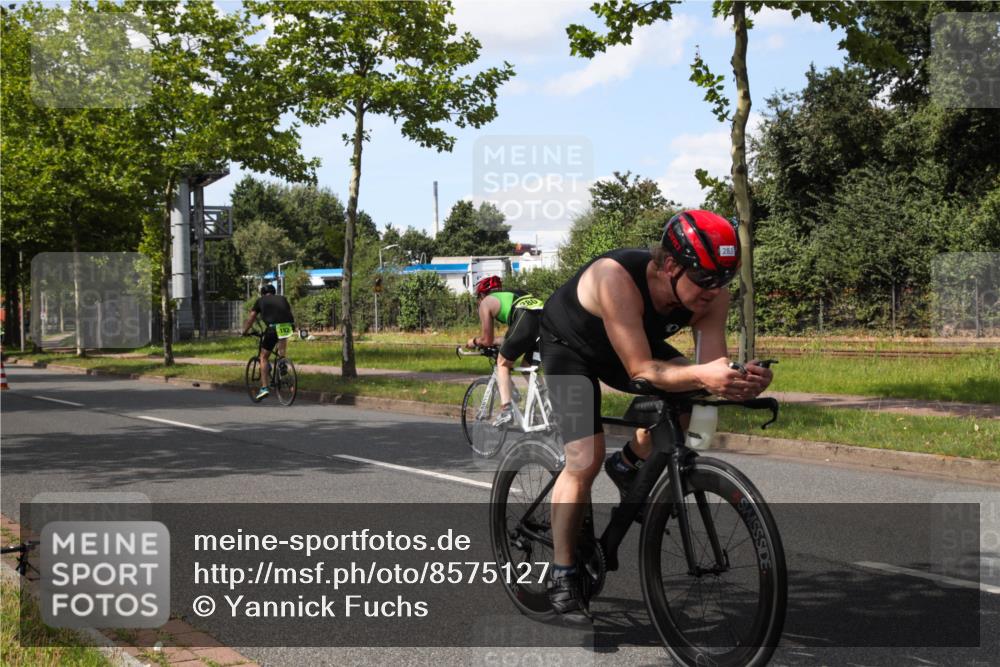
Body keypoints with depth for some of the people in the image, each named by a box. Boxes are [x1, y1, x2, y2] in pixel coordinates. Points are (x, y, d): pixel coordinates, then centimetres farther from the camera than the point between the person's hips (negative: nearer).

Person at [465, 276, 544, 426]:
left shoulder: (486, 302, 21)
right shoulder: (514, 293, 40)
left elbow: (487, 340, 22)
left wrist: (473, 342, 41)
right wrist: (504, 342, 59)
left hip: (526, 322, -6)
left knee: (502, 363, 14)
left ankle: (506, 410, -1)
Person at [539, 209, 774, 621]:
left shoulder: (711, 294, -25)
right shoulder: (617, 278, -42)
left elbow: (712, 367, -27)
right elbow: (641, 370, -44)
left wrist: (739, 379, -49)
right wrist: (700, 375, -60)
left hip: (633, 343, 5)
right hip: (569, 344, -5)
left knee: (688, 395, -21)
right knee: (585, 460, -17)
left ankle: (629, 466, 7)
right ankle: (561, 576, -3)